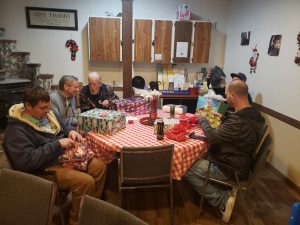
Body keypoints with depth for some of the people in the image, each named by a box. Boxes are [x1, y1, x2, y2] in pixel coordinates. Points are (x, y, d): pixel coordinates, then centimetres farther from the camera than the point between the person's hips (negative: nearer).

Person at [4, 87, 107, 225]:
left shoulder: (47, 114, 5)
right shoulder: (17, 130, -18)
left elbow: (64, 125, 20)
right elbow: (27, 161, -26)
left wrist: (71, 131, -6)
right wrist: (57, 144, -26)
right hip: (46, 168, -8)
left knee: (99, 166, -5)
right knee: (85, 181, -26)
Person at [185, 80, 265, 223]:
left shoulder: (238, 120, -32)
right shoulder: (254, 114, 0)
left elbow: (212, 137, -21)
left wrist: (203, 120, -5)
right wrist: (221, 119, 6)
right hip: (241, 163, 10)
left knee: (188, 169, -6)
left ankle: (223, 200, -2)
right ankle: (226, 193, 11)